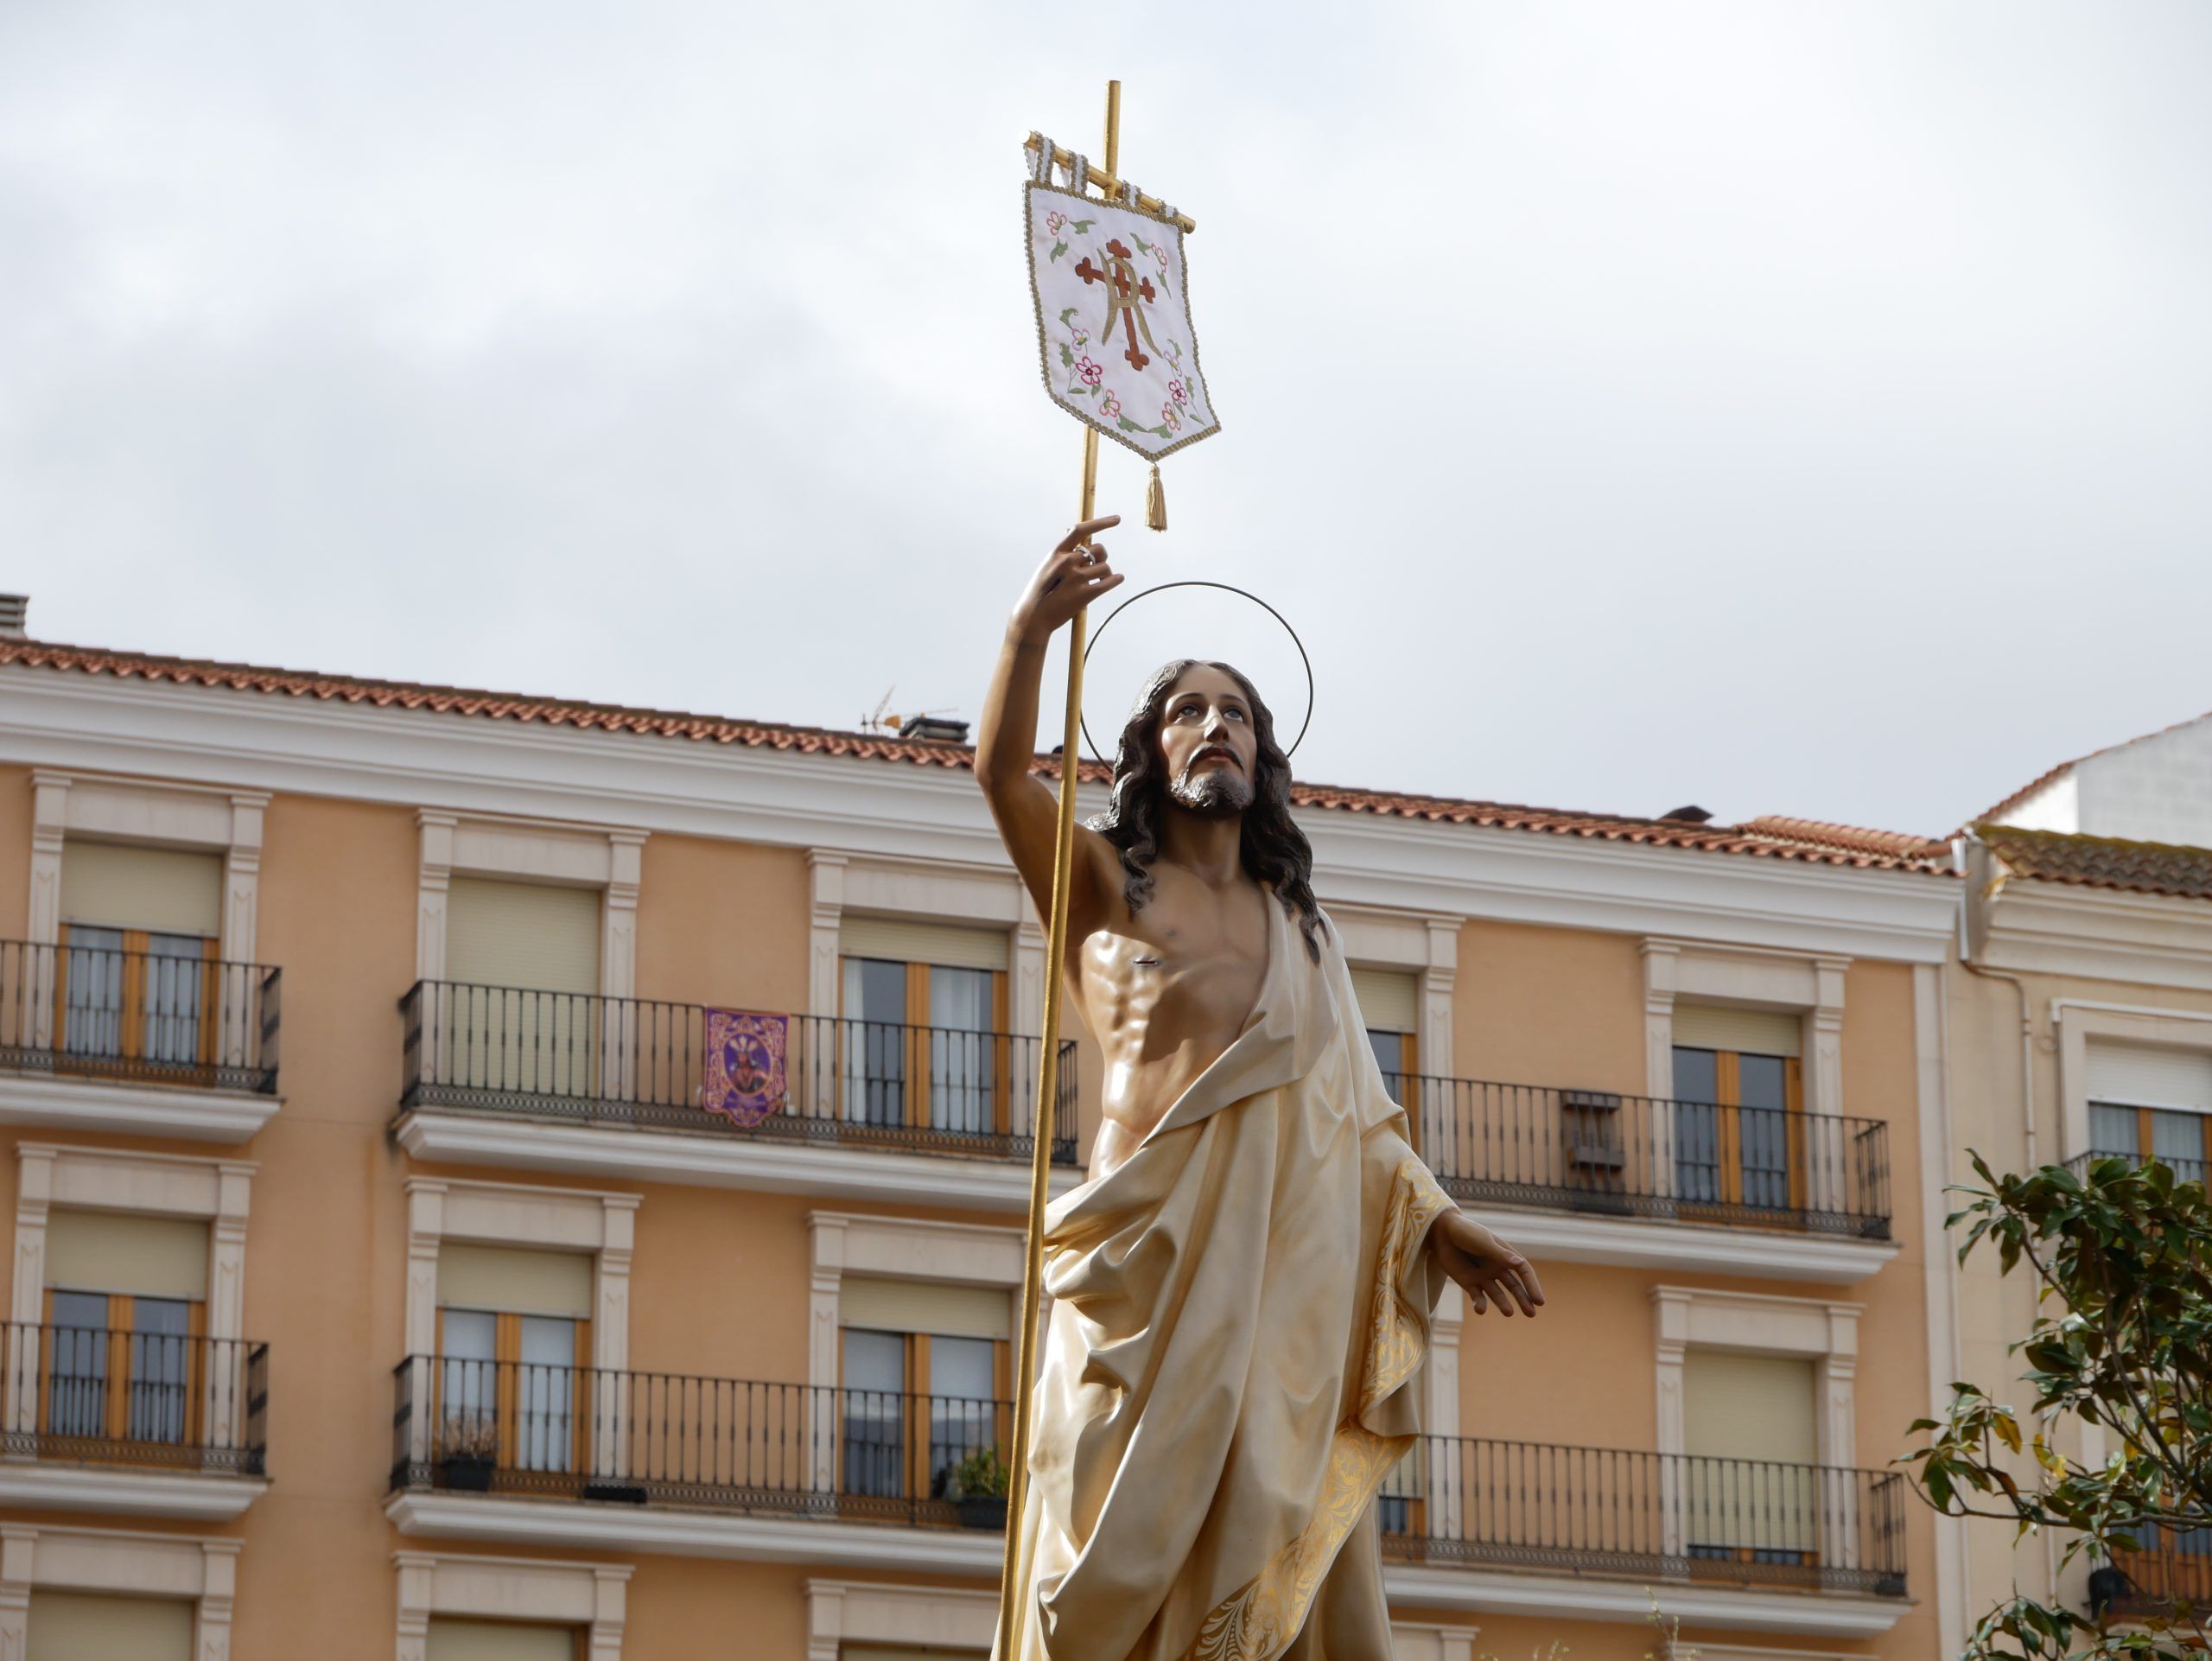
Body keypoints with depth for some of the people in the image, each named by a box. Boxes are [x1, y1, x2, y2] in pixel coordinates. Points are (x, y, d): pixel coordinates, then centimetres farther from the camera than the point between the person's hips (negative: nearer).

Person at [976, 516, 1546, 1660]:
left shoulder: (1298, 924, 23)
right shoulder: (1105, 885, 11)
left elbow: (1352, 1109, 21)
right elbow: (1001, 771, -8)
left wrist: (1436, 1222, 6)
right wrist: (1031, 631, -24)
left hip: (1289, 1266, 3)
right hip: (1150, 1257, -3)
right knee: (1126, 1554, -9)